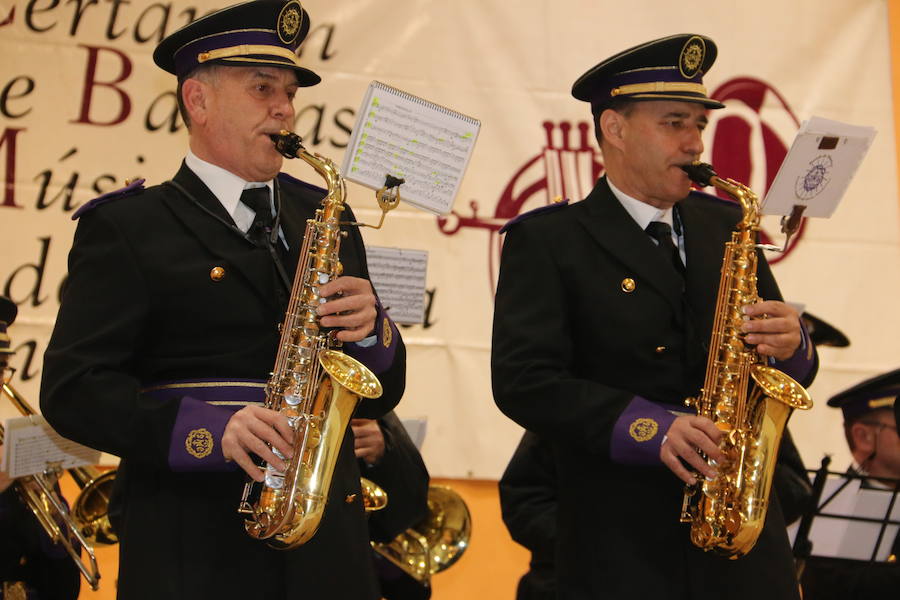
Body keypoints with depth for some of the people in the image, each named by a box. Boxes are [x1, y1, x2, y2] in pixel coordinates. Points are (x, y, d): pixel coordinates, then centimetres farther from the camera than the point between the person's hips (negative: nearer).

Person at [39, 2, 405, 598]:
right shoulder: (127, 228, 0)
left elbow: (381, 396, 15)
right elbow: (72, 389, -9)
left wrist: (369, 327, -7)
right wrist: (212, 430, -22)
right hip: (193, 552, -4)